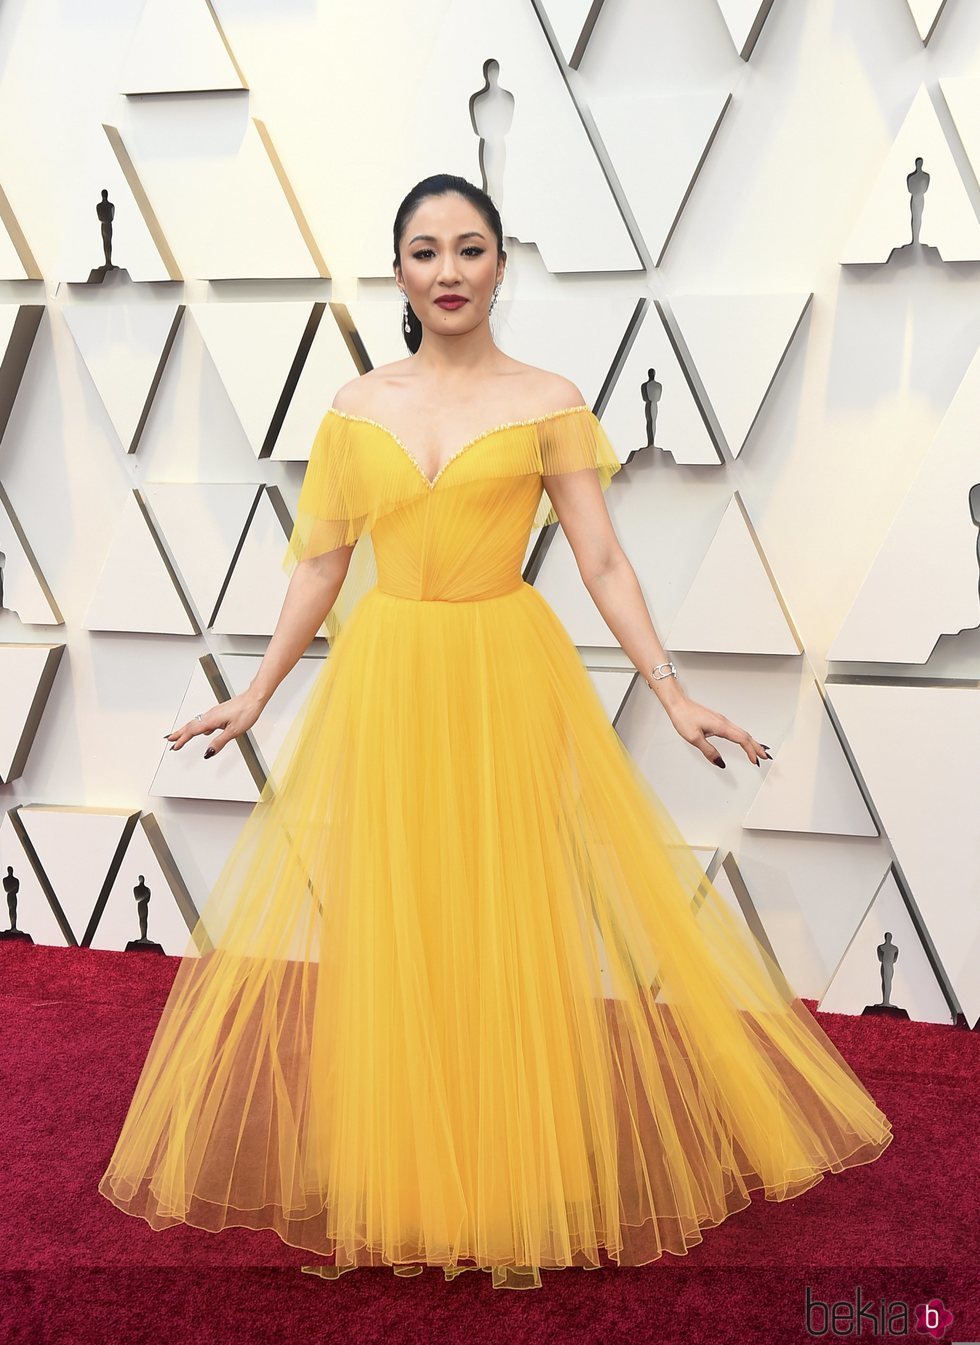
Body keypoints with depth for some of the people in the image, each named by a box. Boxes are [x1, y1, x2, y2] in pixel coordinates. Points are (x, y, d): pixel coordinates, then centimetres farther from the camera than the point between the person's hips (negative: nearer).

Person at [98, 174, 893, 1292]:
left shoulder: (546, 401, 1)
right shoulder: (355, 407, 7)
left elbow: (602, 561, -1)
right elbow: (320, 569, 11)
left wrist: (673, 694, -7)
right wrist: (255, 695, 11)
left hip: (509, 685, -2)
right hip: (382, 687, 2)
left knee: (515, 933, 3)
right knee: (383, 936, 5)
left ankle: (521, 1188, 21)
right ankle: (389, 1184, 23)